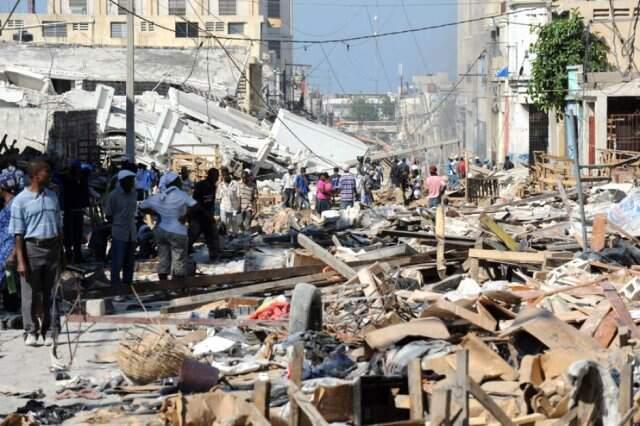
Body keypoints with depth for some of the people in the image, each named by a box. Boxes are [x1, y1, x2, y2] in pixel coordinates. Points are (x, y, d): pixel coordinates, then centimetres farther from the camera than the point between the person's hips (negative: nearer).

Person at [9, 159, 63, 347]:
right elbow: (18, 234, -6)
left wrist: (60, 252, 11)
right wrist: (21, 261, -11)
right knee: (30, 294, 1)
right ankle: (31, 332, 9)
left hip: (52, 248, 4)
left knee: (51, 293, 6)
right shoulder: (21, 200, -5)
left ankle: (50, 331, 11)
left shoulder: (52, 196, 10)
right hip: (32, 248, -4)